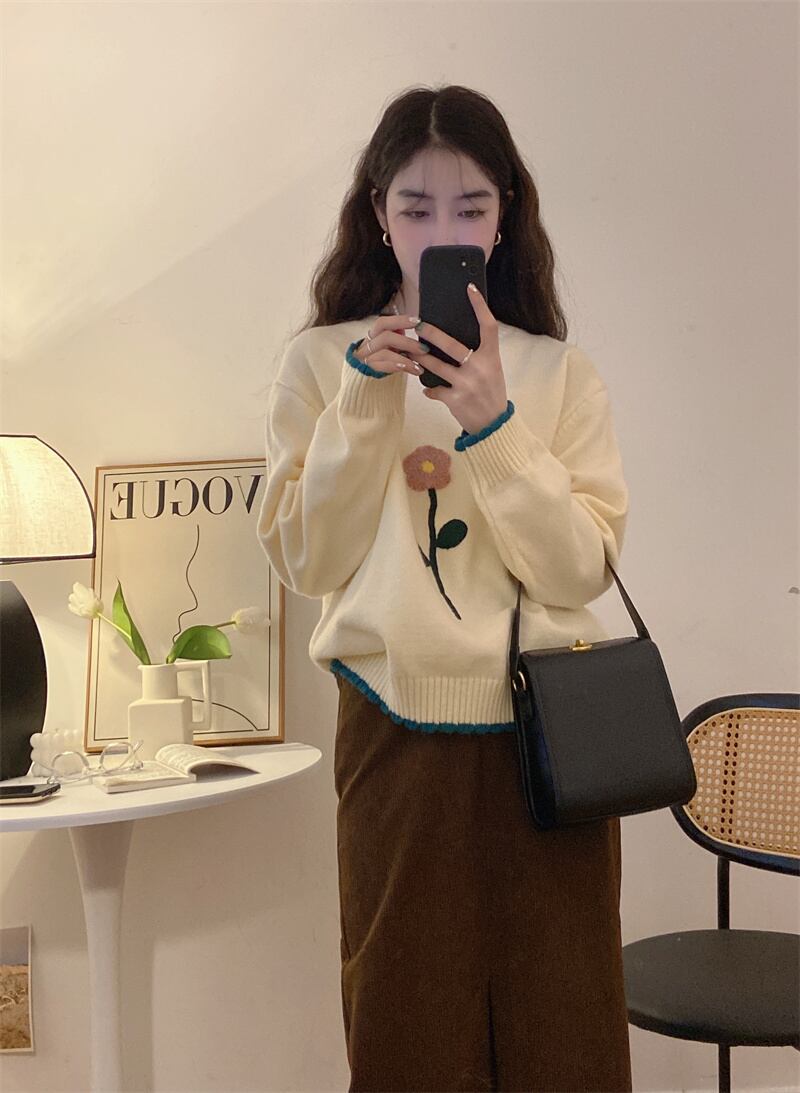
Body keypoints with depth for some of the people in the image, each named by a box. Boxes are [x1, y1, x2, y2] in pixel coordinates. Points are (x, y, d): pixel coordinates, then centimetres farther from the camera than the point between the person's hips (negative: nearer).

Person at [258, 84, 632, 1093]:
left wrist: (493, 425, -17)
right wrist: (365, 402, -13)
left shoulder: (557, 370, 4)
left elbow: (582, 568, -6)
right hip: (396, 731, 0)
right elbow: (309, 563, -5)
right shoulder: (322, 361, 3)